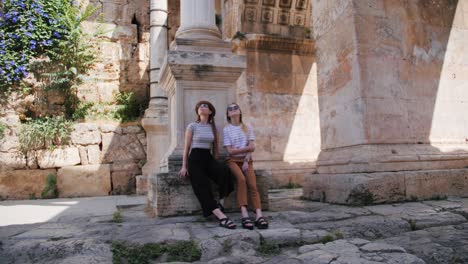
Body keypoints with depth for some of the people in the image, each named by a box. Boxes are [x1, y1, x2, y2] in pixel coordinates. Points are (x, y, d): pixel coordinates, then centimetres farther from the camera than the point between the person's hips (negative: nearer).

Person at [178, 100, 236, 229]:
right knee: (203, 187, -23)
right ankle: (222, 217, -30)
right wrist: (184, 166, -3)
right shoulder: (192, 126, 4)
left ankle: (220, 203, -18)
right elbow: (187, 147, 3)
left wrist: (216, 163, 8)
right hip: (195, 158, -3)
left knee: (224, 170, -30)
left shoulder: (213, 127, 14)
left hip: (208, 158, 3)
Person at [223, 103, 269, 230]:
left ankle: (259, 215, -30)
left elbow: (251, 147, 0)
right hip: (233, 160, -2)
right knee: (241, 179, -31)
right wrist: (247, 148, -9)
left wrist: (246, 161, -12)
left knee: (253, 186, -19)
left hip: (246, 159, 3)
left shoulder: (248, 128, 10)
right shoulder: (226, 130, 3)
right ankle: (245, 215, -34)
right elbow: (230, 151, -5)